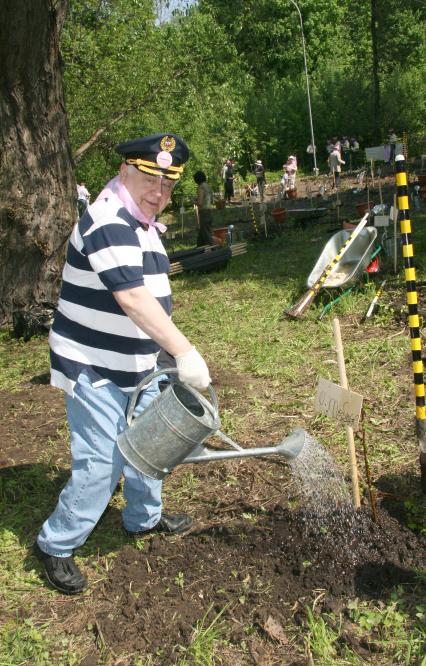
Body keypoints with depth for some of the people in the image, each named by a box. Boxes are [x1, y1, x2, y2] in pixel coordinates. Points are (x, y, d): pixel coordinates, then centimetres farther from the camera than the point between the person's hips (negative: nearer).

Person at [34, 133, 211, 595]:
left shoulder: (141, 223, 11)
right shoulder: (108, 223, -22)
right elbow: (132, 299, -32)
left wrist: (169, 354, 22)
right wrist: (184, 352, -33)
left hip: (135, 366, 10)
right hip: (95, 370, -10)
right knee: (100, 463, -5)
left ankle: (143, 518, 42)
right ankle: (55, 546, 15)